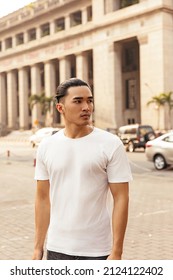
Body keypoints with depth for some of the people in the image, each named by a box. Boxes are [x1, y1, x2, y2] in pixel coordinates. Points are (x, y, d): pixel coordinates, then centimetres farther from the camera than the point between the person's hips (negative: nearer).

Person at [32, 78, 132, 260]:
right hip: (57, 249, 3)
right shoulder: (46, 147, 1)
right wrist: (38, 247, 5)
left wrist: (117, 252, -13)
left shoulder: (111, 145, -9)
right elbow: (43, 198, 5)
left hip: (97, 250, -3)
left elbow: (121, 198, -10)